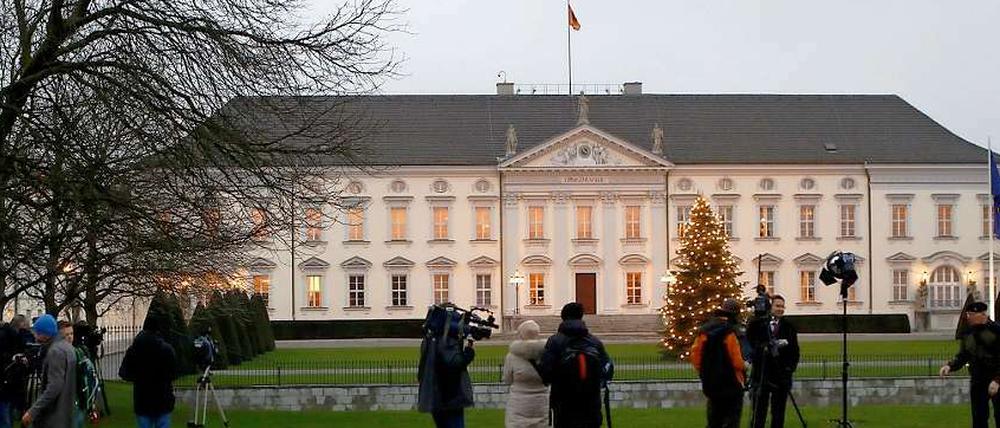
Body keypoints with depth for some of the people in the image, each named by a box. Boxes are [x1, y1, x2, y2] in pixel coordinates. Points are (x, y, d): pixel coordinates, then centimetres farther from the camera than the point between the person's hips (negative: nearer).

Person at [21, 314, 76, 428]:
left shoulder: (55, 351, -18)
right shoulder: (66, 346, 13)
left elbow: (54, 387, -25)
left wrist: (33, 411, -25)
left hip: (53, 415, -10)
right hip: (65, 413, 10)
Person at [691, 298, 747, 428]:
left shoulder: (704, 330, 5)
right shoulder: (730, 331, -15)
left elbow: (695, 354, 7)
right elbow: (736, 359, -17)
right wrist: (743, 369, 3)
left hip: (710, 382, 7)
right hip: (730, 383, -6)